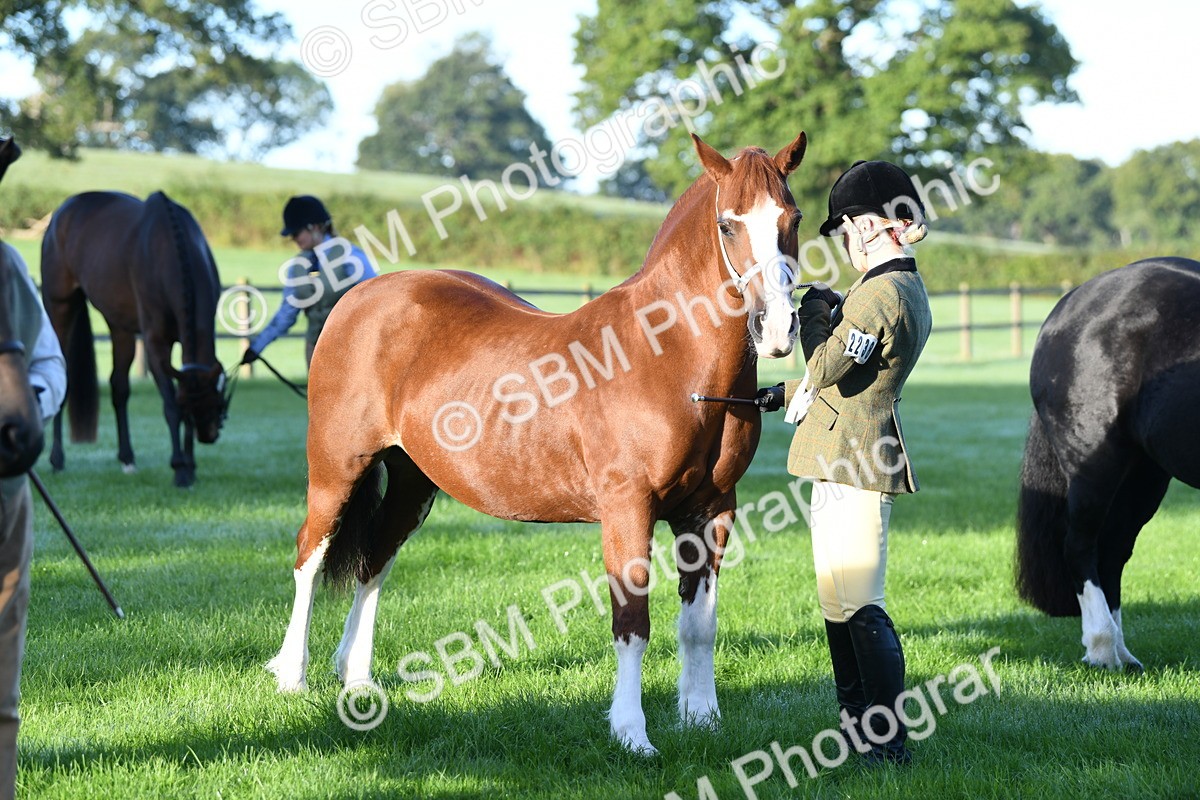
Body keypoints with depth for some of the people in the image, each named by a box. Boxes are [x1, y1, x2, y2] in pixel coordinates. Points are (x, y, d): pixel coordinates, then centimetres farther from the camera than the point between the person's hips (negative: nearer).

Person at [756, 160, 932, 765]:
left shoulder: (881, 294, -18)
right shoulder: (909, 290, 15)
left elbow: (829, 367, -20)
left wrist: (816, 314, -3)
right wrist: (788, 396, 29)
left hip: (854, 464, -11)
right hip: (852, 459, 11)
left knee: (859, 606, -10)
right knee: (837, 601, 18)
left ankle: (888, 743, -9)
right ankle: (857, 727, 25)